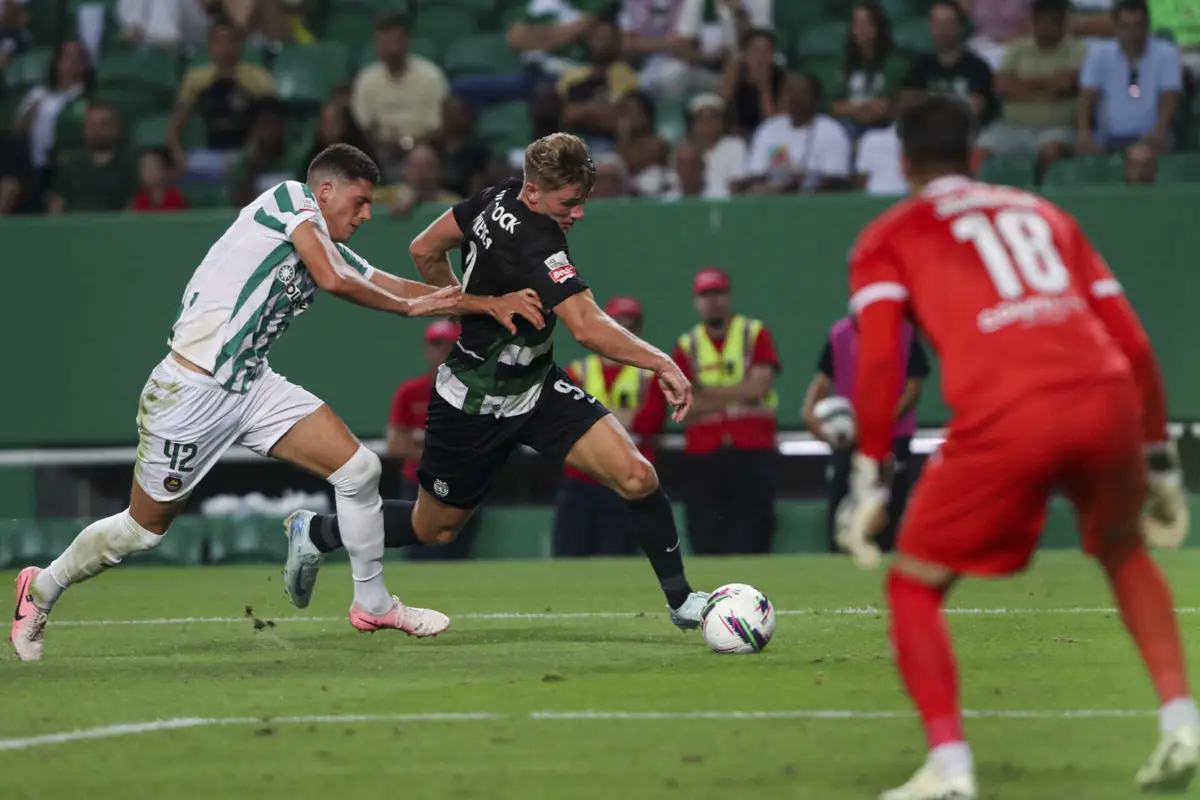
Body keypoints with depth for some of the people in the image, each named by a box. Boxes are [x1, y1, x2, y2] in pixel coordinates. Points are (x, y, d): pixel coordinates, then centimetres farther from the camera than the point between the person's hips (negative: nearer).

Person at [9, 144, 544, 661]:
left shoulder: (334, 252, 10)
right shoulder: (290, 199, -11)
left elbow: (407, 289, 12)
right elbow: (331, 280, -23)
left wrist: (491, 304, 3)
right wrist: (409, 306, -11)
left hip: (253, 387, 8)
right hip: (190, 392, -8)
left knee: (359, 469, -4)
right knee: (144, 529, 5)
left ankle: (373, 604, 11)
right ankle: (42, 590, 29)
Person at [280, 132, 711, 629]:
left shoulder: (499, 199, -8)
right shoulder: (535, 245, -33)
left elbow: (425, 251, 6)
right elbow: (588, 328, -43)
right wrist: (661, 363, -42)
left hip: (535, 385, 8)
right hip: (477, 406, -8)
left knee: (636, 476, -9)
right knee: (434, 527, 14)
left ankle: (680, 599, 5)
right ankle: (317, 534, 38)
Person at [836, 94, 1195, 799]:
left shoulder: (889, 239, 19)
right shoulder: (1045, 214, 29)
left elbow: (878, 360, 2)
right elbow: (1134, 345, 24)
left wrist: (868, 482, 2)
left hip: (1004, 420, -4)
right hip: (1108, 398, 4)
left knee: (914, 587, 14)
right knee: (1124, 549, 32)